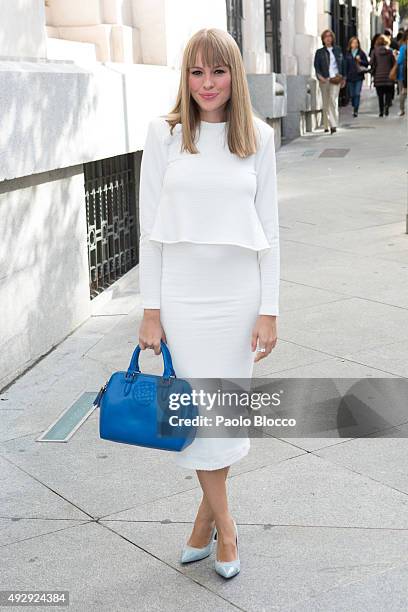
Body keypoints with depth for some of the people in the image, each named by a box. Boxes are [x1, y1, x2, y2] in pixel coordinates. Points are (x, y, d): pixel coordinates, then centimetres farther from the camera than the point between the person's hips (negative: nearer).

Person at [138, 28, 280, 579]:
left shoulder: (257, 136, 1)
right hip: (182, 295, -1)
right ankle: (224, 525, 20)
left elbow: (268, 228, 2)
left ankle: (206, 518, 28)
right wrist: (151, 309, -3)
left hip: (239, 295, 1)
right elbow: (151, 226, -1)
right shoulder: (164, 133, -1)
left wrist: (269, 309, -2)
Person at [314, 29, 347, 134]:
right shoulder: (319, 52, 8)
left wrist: (343, 78, 14)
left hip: (336, 79, 0)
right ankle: (326, 125, 13)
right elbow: (316, 65, 1)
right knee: (325, 102, 4)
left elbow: (343, 64, 17)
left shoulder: (338, 50, 13)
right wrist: (319, 75, -16)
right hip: (324, 79, 1)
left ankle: (333, 124, -19)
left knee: (333, 100, -14)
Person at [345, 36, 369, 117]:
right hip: (350, 77, 2)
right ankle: (354, 107, 28)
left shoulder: (361, 53, 1)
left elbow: (366, 63, 4)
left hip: (359, 77, -2)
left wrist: (360, 60, -14)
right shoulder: (347, 54, 4)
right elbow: (345, 65, 5)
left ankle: (355, 110, -10)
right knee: (352, 95, 8)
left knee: (357, 94, -10)